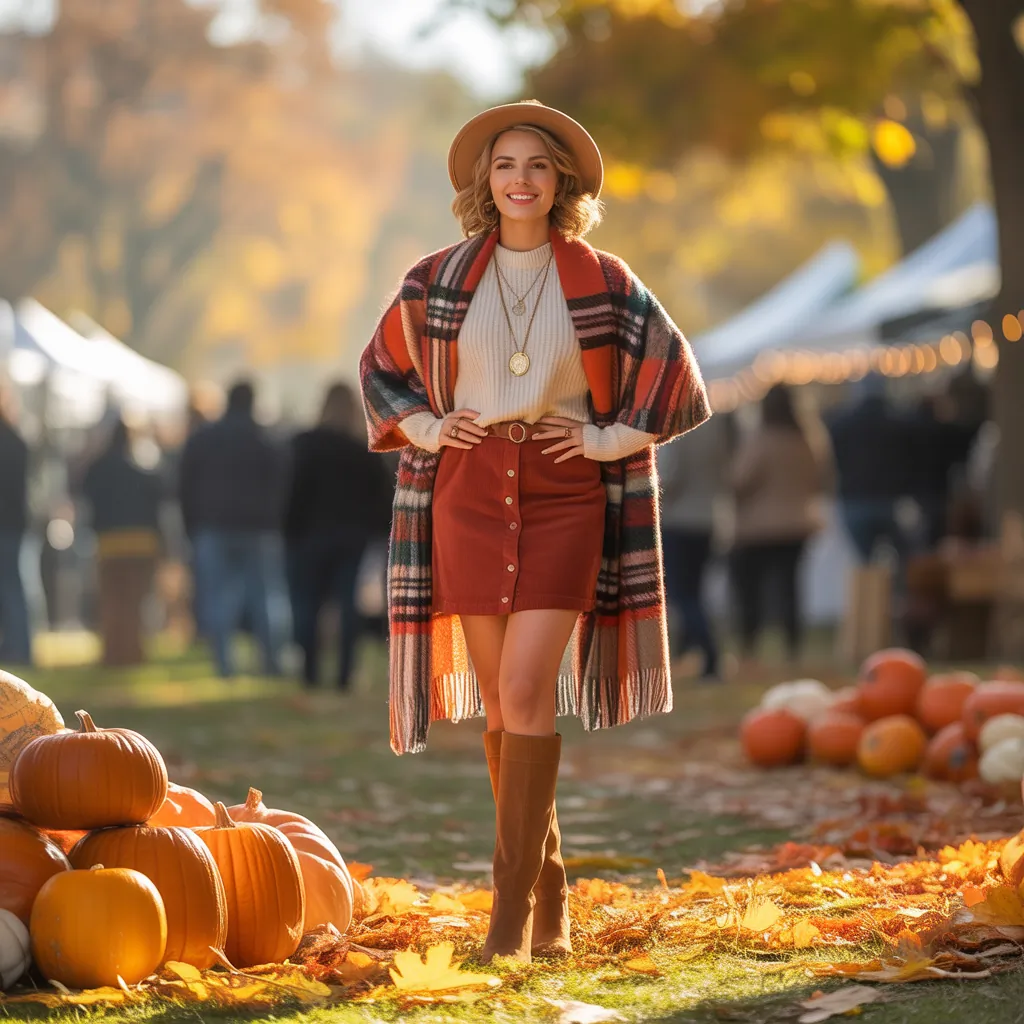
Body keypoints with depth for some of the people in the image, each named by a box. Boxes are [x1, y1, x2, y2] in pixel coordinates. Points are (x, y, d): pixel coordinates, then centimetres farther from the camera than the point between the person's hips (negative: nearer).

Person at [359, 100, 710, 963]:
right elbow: (382, 365, 21)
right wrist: (425, 424, 5)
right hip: (470, 491, 3)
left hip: (564, 494, -3)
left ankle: (514, 909, -11)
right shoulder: (439, 280, 6)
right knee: (501, 700, 5)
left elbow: (673, 375, 8)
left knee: (525, 689, -15)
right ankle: (551, 907, 17)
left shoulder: (602, 283, 1)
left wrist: (606, 438, -2)